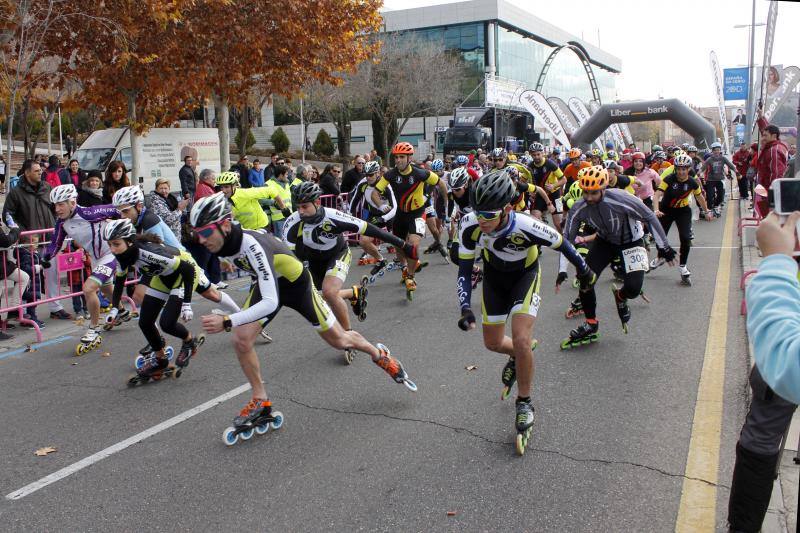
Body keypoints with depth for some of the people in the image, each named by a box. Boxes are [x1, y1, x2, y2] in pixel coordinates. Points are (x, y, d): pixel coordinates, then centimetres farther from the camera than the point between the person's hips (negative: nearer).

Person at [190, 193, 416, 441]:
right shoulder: (224, 243, -18)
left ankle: (379, 355, 41)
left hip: (295, 283, -6)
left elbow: (271, 303, -48)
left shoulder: (252, 245, -42)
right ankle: (260, 402, 7)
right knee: (241, 340, -14)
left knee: (338, 340, 9)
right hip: (267, 284, 6)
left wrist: (227, 322, -55)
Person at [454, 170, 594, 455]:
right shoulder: (470, 224, -31)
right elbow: (464, 269, -19)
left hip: (525, 275, -3)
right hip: (494, 275, 4)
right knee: (492, 343, 12)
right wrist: (465, 307, -31)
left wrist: (584, 270, 0)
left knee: (521, 340, -20)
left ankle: (524, 403, 2)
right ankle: (517, 356, 48)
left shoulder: (527, 227, -38)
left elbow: (561, 243, -17)